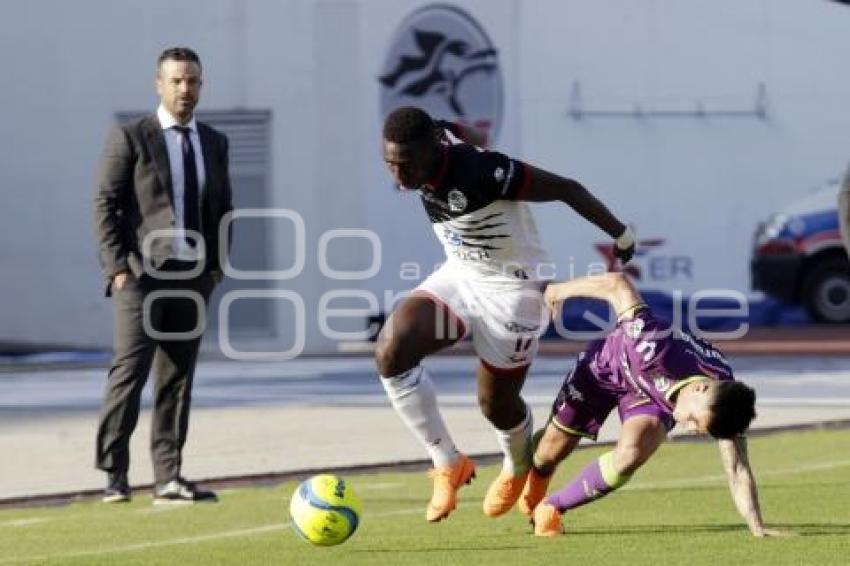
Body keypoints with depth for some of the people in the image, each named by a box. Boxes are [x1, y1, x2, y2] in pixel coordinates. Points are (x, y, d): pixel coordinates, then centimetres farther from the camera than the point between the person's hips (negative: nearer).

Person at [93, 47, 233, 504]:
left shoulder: (214, 143, 15)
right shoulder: (130, 138, -1)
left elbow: (222, 209, 20)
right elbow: (105, 204, -3)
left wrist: (217, 266, 7)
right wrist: (118, 267, -11)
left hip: (193, 277, 5)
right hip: (141, 274, -5)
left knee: (178, 380, 4)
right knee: (129, 372, -12)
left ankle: (168, 479, 6)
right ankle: (113, 474, -7)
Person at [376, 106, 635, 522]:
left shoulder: (480, 173, -35)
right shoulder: (437, 139, -14)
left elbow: (565, 188, -24)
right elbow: (459, 132, 12)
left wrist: (622, 237, -10)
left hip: (512, 289, -7)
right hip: (459, 276, 7)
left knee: (495, 404, 8)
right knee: (390, 353, -16)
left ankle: (517, 470, 45)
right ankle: (448, 464, -2)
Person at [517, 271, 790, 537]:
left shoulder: (724, 401, -36)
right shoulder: (658, 351, -47)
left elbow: (737, 470, -32)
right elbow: (617, 284, -35)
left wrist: (757, 527, -41)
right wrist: (561, 290, -19)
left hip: (651, 395, 1)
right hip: (607, 366, -1)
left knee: (630, 456, -26)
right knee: (552, 450, 12)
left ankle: (552, 507, 0)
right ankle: (536, 477, 54)